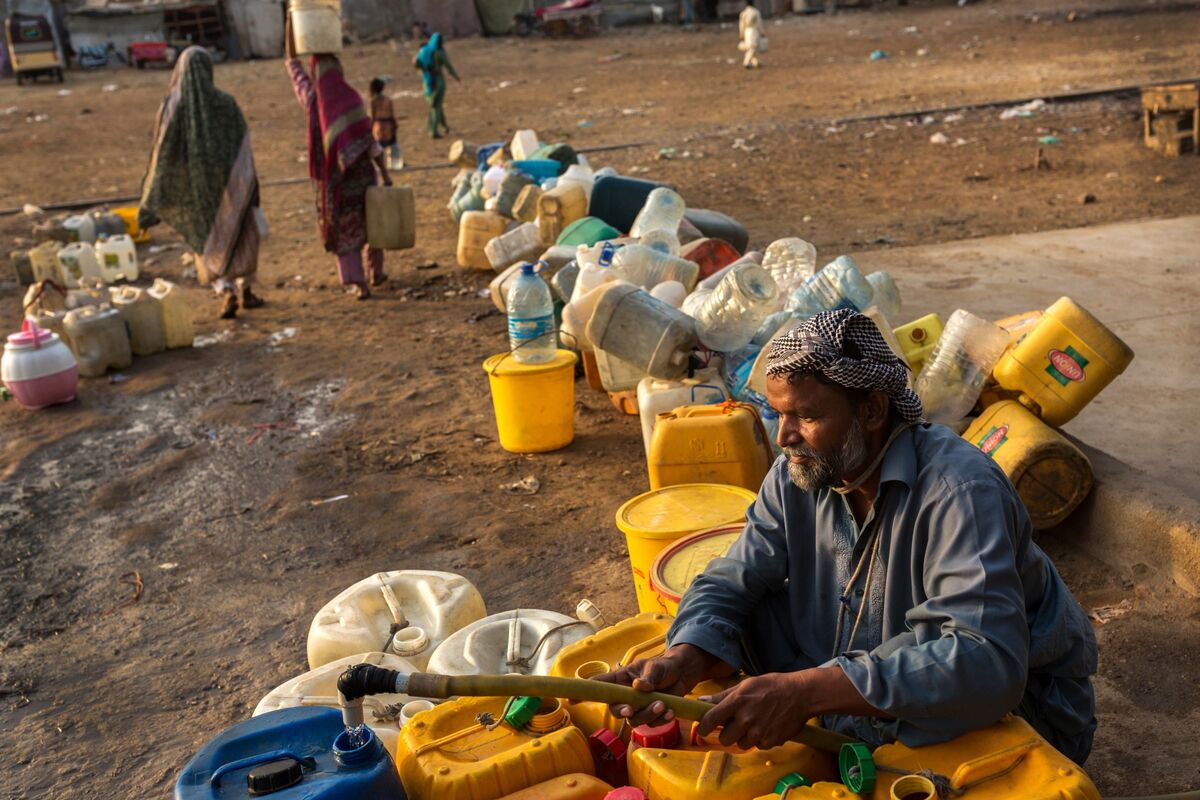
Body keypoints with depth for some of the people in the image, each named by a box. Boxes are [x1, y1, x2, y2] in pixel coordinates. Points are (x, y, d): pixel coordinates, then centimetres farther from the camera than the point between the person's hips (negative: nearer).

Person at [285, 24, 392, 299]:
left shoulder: (310, 96, -4)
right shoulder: (350, 97, -12)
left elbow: (292, 63, 10)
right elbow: (368, 138, -13)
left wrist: (291, 22, 11)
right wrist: (385, 173, -7)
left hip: (332, 173, 1)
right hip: (361, 168, -1)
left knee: (344, 226, 7)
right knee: (372, 219, 20)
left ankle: (358, 283, -3)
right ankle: (376, 272, 30)